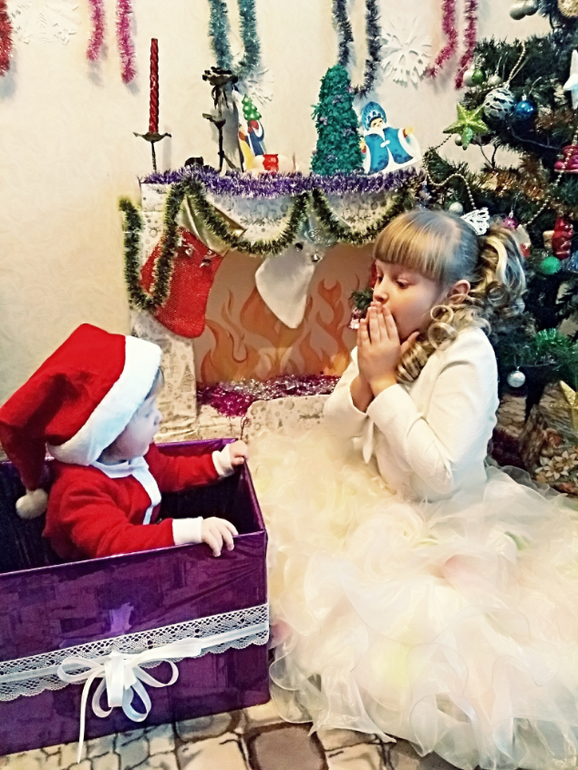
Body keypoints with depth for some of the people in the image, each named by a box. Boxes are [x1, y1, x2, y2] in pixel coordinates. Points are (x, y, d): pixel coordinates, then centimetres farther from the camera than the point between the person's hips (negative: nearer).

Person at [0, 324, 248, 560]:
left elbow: (170, 471, 17)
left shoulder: (132, 452, -1)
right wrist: (190, 530, -48)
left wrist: (220, 462, 9)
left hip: (143, 560, 7)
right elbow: (114, 544, -40)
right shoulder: (81, 489, -28)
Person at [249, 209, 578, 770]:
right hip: (371, 492, 7)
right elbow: (336, 435, -1)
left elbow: (438, 473, -31)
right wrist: (364, 378, -20)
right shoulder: (387, 339, -6)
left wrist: (385, 383, -28)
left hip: (437, 518, -6)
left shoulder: (468, 357, -24)